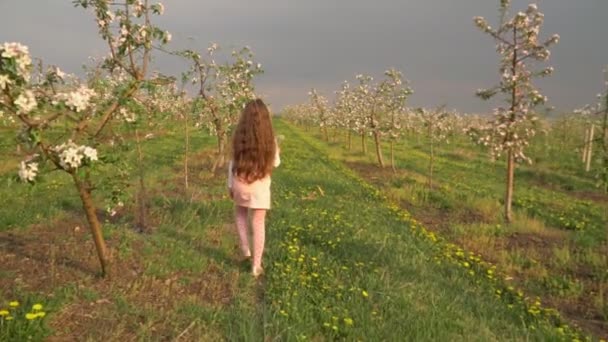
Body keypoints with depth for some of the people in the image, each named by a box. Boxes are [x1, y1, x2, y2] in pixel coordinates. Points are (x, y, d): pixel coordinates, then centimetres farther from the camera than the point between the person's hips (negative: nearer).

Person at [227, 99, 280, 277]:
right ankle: (256, 265, 14)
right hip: (260, 185, -1)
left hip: (240, 183, 1)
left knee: (240, 214, 27)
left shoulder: (238, 136, -9)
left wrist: (230, 185, 11)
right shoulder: (269, 139, -10)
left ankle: (245, 251, 25)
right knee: (259, 224, 7)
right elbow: (275, 163, 3)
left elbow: (233, 163, -1)